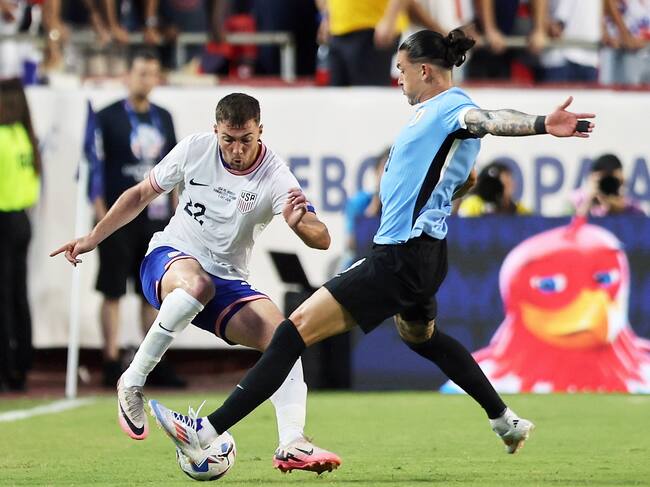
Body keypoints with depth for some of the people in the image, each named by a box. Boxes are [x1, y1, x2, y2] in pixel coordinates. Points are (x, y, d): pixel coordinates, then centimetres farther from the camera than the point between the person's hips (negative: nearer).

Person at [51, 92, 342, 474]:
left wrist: (299, 223, -48)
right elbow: (142, 193, 8)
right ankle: (132, 383, -26)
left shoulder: (275, 177, -15)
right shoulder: (195, 149, -9)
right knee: (197, 284, -39)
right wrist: (92, 238, 7)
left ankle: (292, 445, -26)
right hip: (169, 259, -1)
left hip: (227, 283, 2)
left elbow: (322, 239, -25)